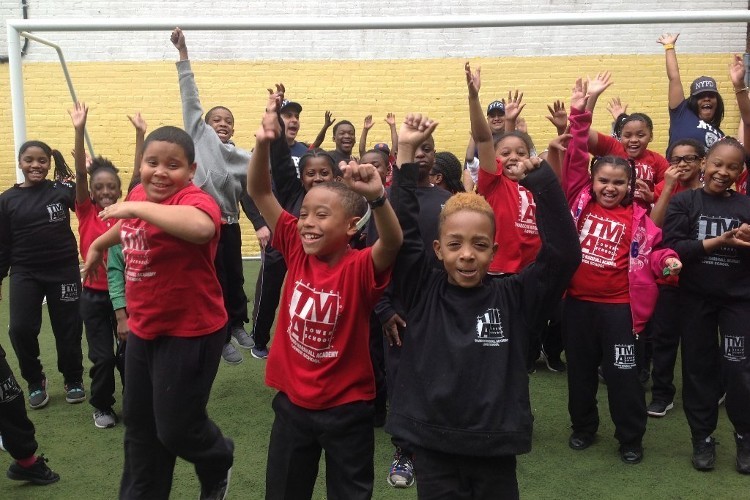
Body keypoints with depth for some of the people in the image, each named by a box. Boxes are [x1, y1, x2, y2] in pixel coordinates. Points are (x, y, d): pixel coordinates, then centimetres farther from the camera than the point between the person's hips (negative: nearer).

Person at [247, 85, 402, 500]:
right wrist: (263, 143, -26)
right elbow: (259, 192, -10)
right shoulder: (297, 250, -7)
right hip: (292, 400, 4)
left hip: (346, 408, -4)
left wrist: (377, 196, -58)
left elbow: (393, 242, -40)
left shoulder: (361, 267, -19)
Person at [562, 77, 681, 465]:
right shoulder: (579, 201, 0)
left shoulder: (637, 218, -1)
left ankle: (631, 438, 22)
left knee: (622, 373, 5)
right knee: (580, 369, 15)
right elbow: (576, 159, -3)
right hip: (578, 301, 2)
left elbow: (649, 249, 5)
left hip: (618, 304, -1)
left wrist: (666, 260, -17)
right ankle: (583, 427, 34)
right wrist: (579, 115, -9)